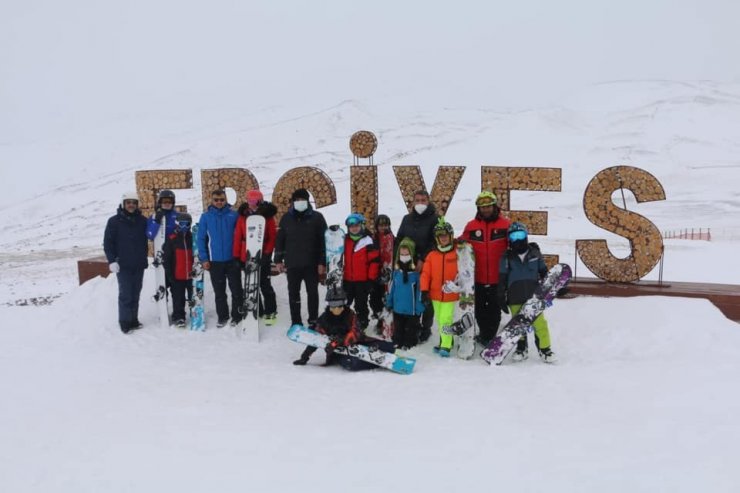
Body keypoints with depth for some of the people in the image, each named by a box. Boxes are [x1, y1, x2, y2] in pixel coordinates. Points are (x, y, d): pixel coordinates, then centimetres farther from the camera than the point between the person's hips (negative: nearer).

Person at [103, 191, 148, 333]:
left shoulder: (142, 221, 7)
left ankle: (133, 320, 16)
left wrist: (144, 257, 13)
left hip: (139, 264, 4)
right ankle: (125, 323, 0)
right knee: (126, 295, -7)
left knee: (135, 294, 8)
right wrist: (112, 261, -9)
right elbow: (108, 242, -3)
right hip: (123, 265, -3)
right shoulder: (114, 221, -2)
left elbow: (146, 240, 17)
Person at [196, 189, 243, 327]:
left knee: (236, 290, 6)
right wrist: (204, 259, -5)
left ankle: (237, 316, 18)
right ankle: (222, 316, 24)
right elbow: (201, 239, 1)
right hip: (214, 261, 1)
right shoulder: (206, 217, -1)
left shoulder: (234, 215, -3)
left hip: (233, 259, -1)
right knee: (219, 291, 12)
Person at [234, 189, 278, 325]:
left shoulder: (268, 216, -4)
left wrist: (267, 253, -15)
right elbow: (237, 237, 3)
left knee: (265, 285, -1)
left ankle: (270, 312, 9)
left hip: (262, 257, -4)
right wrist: (236, 256, 1)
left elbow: (273, 236, -6)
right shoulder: (243, 216, 3)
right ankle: (256, 311, 23)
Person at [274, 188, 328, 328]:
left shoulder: (317, 217, -2)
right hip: (292, 264, 2)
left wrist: (322, 262, -8)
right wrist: (278, 260, 5)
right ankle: (296, 323, 18)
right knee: (293, 294, 8)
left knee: (312, 293, 6)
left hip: (311, 264, -2)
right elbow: (280, 240, 10)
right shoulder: (286, 218, 5)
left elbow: (324, 241, -3)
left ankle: (313, 321, 17)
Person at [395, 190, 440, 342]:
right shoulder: (407, 219, 12)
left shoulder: (434, 219, -3)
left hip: (427, 265, -4)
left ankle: (426, 328, 12)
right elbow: (399, 240, 15)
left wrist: (423, 260, -16)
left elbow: (435, 243, -10)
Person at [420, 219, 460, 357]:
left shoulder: (457, 254, -4)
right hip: (435, 294, 3)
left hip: (450, 295, -3)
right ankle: (446, 341, 28)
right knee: (440, 320, 13)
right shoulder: (431, 255, 1)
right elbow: (425, 273, 0)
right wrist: (424, 290, -6)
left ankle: (446, 346, -5)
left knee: (446, 319, -11)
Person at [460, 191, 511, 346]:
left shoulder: (505, 225, -4)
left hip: (498, 277, -2)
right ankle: (484, 333, 31)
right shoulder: (471, 226, 1)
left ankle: (490, 336, 21)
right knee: (480, 309, 13)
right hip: (478, 278, 2)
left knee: (494, 309, 8)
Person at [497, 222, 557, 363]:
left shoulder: (535, 253, 4)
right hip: (515, 299, 0)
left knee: (539, 323, -6)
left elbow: (544, 272, 13)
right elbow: (502, 279, 4)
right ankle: (521, 349, 24)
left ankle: (545, 349, 6)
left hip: (533, 297, 0)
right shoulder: (507, 257, 2)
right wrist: (501, 298, 2)